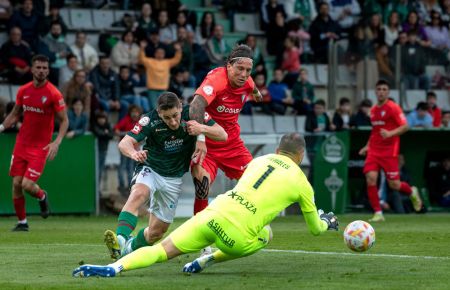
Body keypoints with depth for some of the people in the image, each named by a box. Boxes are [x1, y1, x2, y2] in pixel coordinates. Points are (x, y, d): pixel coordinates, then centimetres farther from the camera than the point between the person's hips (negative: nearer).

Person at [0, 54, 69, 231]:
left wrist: (57, 142, -19)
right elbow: (15, 114, 17)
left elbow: (64, 121, -6)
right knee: (16, 183, 0)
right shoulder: (23, 91, 4)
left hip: (40, 147, -4)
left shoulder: (53, 94, -11)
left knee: (28, 185, -13)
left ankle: (42, 196, 22)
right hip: (22, 142, 4)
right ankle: (22, 222, 16)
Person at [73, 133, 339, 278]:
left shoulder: (261, 160, 22)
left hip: (215, 213, 3)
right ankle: (207, 261, 16)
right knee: (267, 235, 29)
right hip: (238, 235, -3)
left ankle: (116, 267, -26)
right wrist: (327, 222, 49)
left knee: (162, 251, 3)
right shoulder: (302, 184, 12)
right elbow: (316, 228, 25)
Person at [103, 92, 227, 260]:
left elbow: (223, 135, -14)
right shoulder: (150, 120, -23)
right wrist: (133, 153, -56)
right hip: (150, 169, -3)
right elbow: (124, 143, -32)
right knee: (138, 194, -37)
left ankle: (130, 248, 33)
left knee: (157, 231, 5)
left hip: (173, 178, 3)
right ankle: (120, 241, -49)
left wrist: (202, 129, -34)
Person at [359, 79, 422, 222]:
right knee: (370, 178, -14)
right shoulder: (373, 110, 13)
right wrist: (368, 146, 19)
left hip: (389, 151, -5)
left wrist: (390, 133, -26)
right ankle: (378, 213, -7)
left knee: (394, 184, -4)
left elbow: (405, 126, -11)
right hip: (374, 150, 5)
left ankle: (412, 192, 31)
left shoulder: (393, 107, -6)